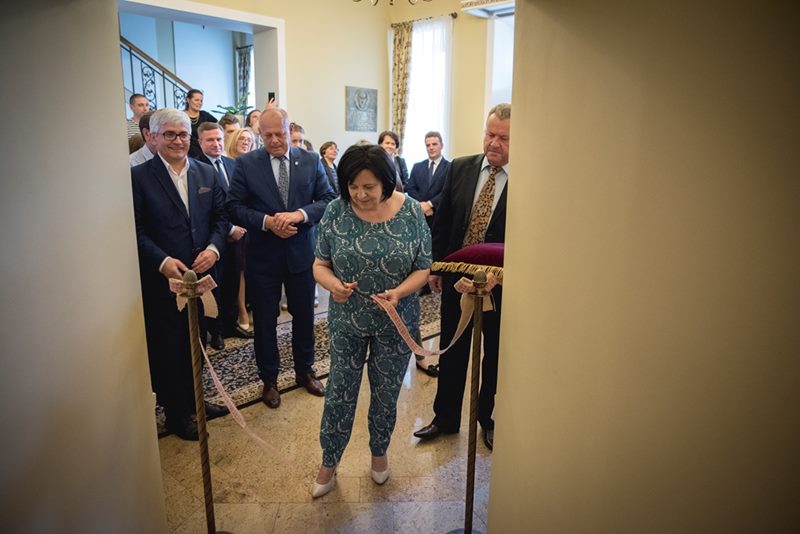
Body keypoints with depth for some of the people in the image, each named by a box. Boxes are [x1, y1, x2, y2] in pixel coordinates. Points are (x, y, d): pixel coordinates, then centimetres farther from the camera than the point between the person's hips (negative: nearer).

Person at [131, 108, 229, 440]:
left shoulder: (206, 173, 8)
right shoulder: (139, 176, -6)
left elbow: (220, 217, 7)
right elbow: (136, 231, -9)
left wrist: (214, 247, -10)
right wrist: (163, 261, -21)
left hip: (202, 274, 4)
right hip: (162, 279, -4)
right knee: (168, 348, 9)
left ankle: (194, 399, 38)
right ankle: (177, 414, 26)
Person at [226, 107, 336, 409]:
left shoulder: (311, 161, 0)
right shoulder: (246, 164, -3)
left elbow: (328, 200, -4)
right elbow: (234, 207, -6)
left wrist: (300, 214, -21)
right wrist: (267, 221, -21)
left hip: (302, 253, 2)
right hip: (262, 256, -1)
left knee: (304, 315, 15)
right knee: (265, 319, 11)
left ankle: (304, 371, 37)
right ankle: (269, 379, 30)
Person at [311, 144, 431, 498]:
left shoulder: (411, 212, -12)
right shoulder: (336, 211, -9)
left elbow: (423, 268, -7)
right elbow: (320, 264, -4)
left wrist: (399, 292, -26)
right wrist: (333, 284, -26)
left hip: (395, 322, 0)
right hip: (347, 320, 0)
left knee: (386, 394, 16)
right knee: (340, 392, 11)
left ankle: (379, 452, 42)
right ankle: (329, 462, 33)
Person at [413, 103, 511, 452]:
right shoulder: (459, 168, 0)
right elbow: (442, 222, 5)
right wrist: (435, 266, 4)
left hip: (500, 282, -3)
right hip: (456, 277, 3)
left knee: (495, 355, 16)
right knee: (451, 351, 16)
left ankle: (488, 419, 39)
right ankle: (445, 418, 35)